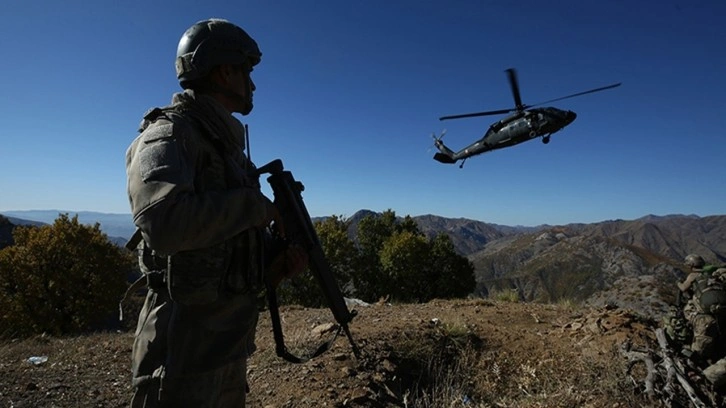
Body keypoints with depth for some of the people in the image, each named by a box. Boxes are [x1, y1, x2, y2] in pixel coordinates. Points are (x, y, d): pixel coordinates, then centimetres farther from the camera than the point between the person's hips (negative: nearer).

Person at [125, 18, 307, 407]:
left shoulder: (226, 143, 12)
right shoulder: (169, 134, -13)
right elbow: (163, 222, -34)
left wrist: (278, 264, -1)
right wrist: (256, 204, -20)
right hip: (186, 345, -8)